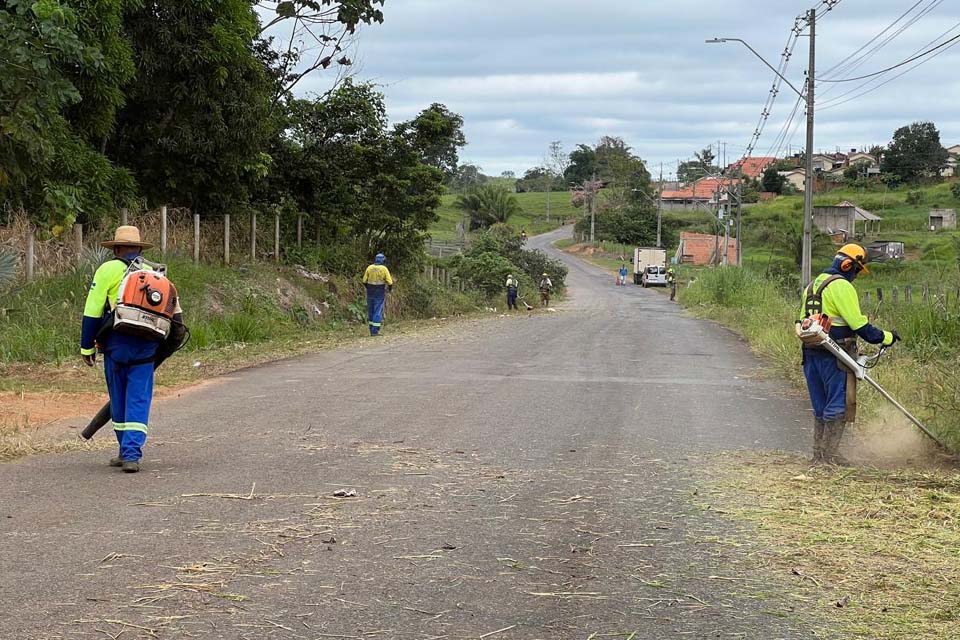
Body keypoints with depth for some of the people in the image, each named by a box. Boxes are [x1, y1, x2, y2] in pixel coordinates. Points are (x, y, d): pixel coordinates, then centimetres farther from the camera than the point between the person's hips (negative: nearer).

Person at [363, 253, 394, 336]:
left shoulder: (369, 268, 0)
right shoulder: (384, 269, -9)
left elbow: (364, 281, 3)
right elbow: (390, 282, -10)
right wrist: (390, 288, 12)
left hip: (370, 292, 3)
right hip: (380, 293, -3)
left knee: (371, 311, 13)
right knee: (378, 311, -1)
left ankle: (372, 329, 16)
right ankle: (375, 331, -5)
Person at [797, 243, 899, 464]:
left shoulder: (813, 285, 17)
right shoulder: (842, 287, -12)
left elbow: (802, 320, 19)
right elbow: (859, 323, -15)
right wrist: (886, 338, -6)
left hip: (811, 354, 9)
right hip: (835, 356, -9)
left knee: (820, 408, 15)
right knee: (839, 405, -2)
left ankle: (818, 452, 17)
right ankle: (830, 454, -2)